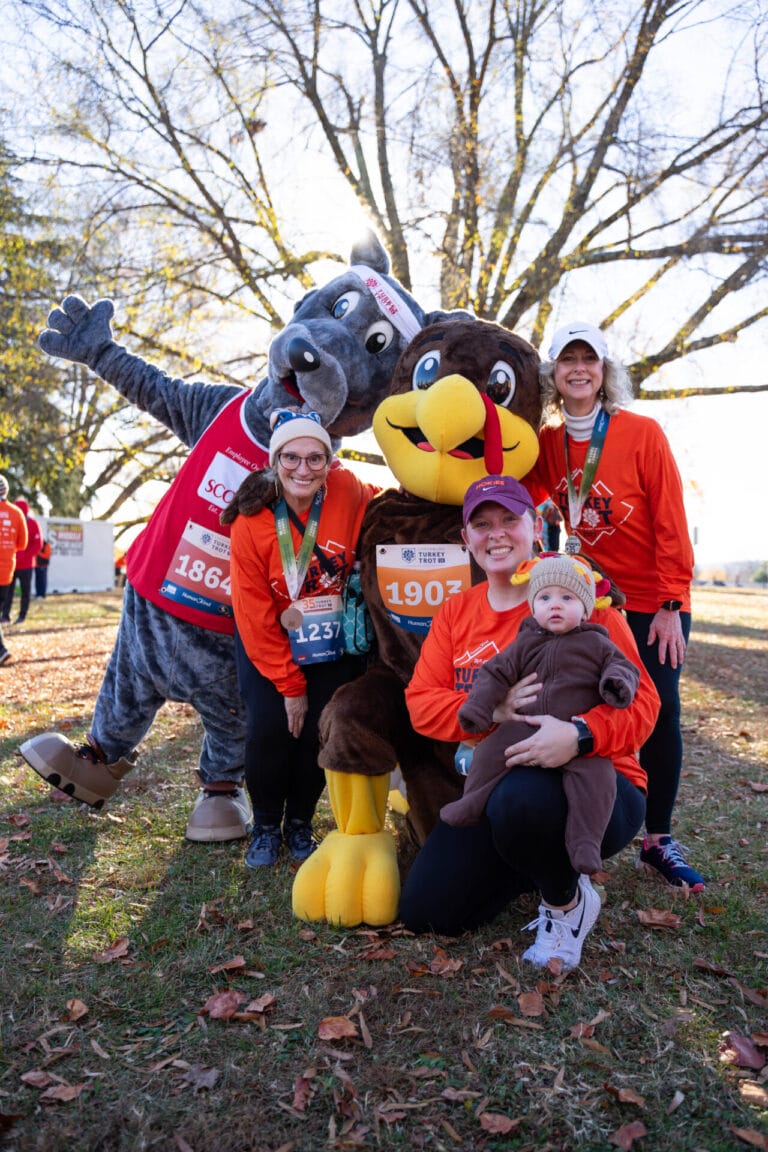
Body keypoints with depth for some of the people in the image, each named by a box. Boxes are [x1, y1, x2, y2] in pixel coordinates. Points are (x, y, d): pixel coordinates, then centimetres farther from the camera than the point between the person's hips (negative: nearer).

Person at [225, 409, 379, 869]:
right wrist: (289, 685, -11)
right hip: (268, 643, -1)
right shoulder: (250, 524, -19)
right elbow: (256, 617, -14)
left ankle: (300, 825, 22)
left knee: (321, 730, -4)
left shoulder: (348, 490, -18)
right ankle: (265, 827, 15)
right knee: (269, 728, -12)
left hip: (332, 641, 1)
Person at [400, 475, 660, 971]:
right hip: (495, 786, 5)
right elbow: (421, 705, -2)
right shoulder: (455, 613, 6)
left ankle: (570, 901, -4)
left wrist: (581, 734, -35)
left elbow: (640, 699, -14)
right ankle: (544, 863, 21)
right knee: (424, 910, -3)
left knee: (522, 799, -40)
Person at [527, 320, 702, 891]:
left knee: (660, 712, -1)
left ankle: (659, 840, 14)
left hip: (654, 601, -2)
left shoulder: (643, 432, -8)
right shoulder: (548, 444, 2)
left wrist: (671, 606, -12)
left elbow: (671, 523, -10)